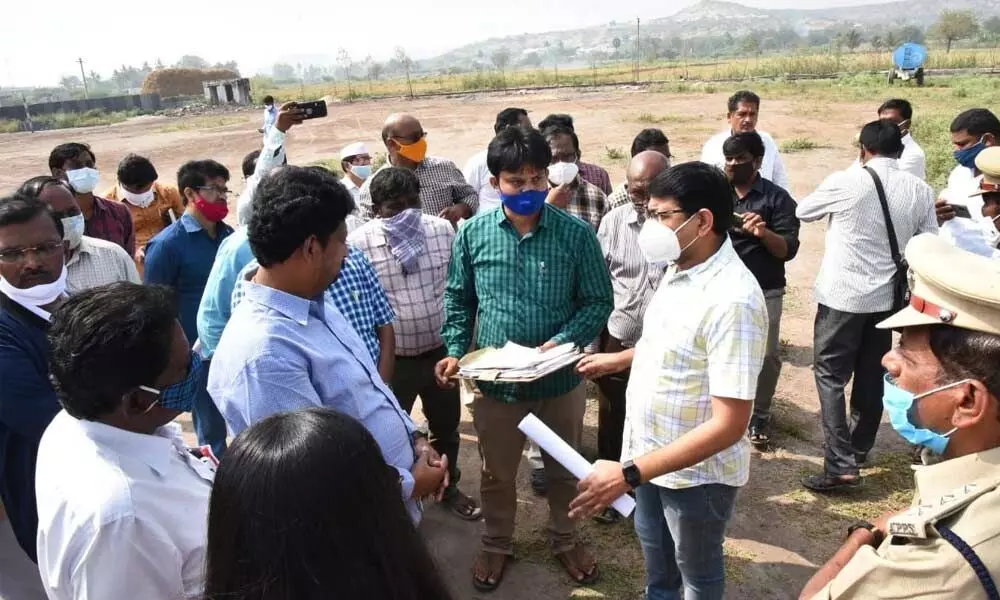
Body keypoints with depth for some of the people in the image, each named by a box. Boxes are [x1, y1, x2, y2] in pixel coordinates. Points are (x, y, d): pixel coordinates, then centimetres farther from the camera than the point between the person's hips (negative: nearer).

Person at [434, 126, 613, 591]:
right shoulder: (473, 234, -7)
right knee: (496, 473, 20)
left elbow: (599, 302, -8)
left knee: (564, 470, 22)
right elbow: (458, 299, 3)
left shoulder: (577, 234, -12)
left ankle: (565, 540, 48)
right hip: (494, 380, 1)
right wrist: (456, 352, -11)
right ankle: (497, 545, 46)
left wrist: (562, 342, -23)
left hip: (561, 379, 0)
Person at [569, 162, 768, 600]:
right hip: (650, 453, 8)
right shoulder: (679, 270, -3)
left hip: (697, 473, -8)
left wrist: (629, 474, -35)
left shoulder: (732, 301, -31)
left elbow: (729, 425, -33)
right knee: (656, 560, 30)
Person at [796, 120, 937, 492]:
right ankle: (858, 452, 30)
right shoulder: (921, 191, 1)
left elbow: (803, 211, 4)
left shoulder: (846, 182, -11)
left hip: (843, 296, -5)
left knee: (831, 376, 1)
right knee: (871, 378, 16)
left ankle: (841, 465, -6)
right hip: (887, 297, 5)